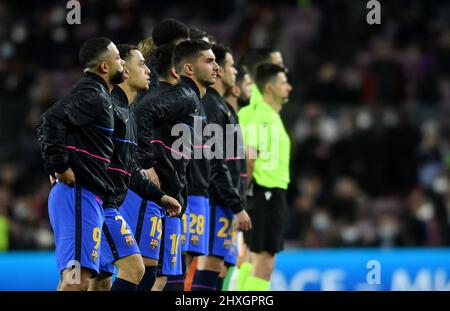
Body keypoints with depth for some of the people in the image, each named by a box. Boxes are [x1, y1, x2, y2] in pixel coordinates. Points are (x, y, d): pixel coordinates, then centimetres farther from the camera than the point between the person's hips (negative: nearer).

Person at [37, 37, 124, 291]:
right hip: (81, 194, -11)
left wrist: (56, 166, 19)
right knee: (77, 277, -18)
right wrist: (61, 167, -21)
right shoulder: (92, 95, -11)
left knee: (77, 277, 10)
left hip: (84, 196, 11)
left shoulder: (96, 95, 22)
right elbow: (51, 121, -24)